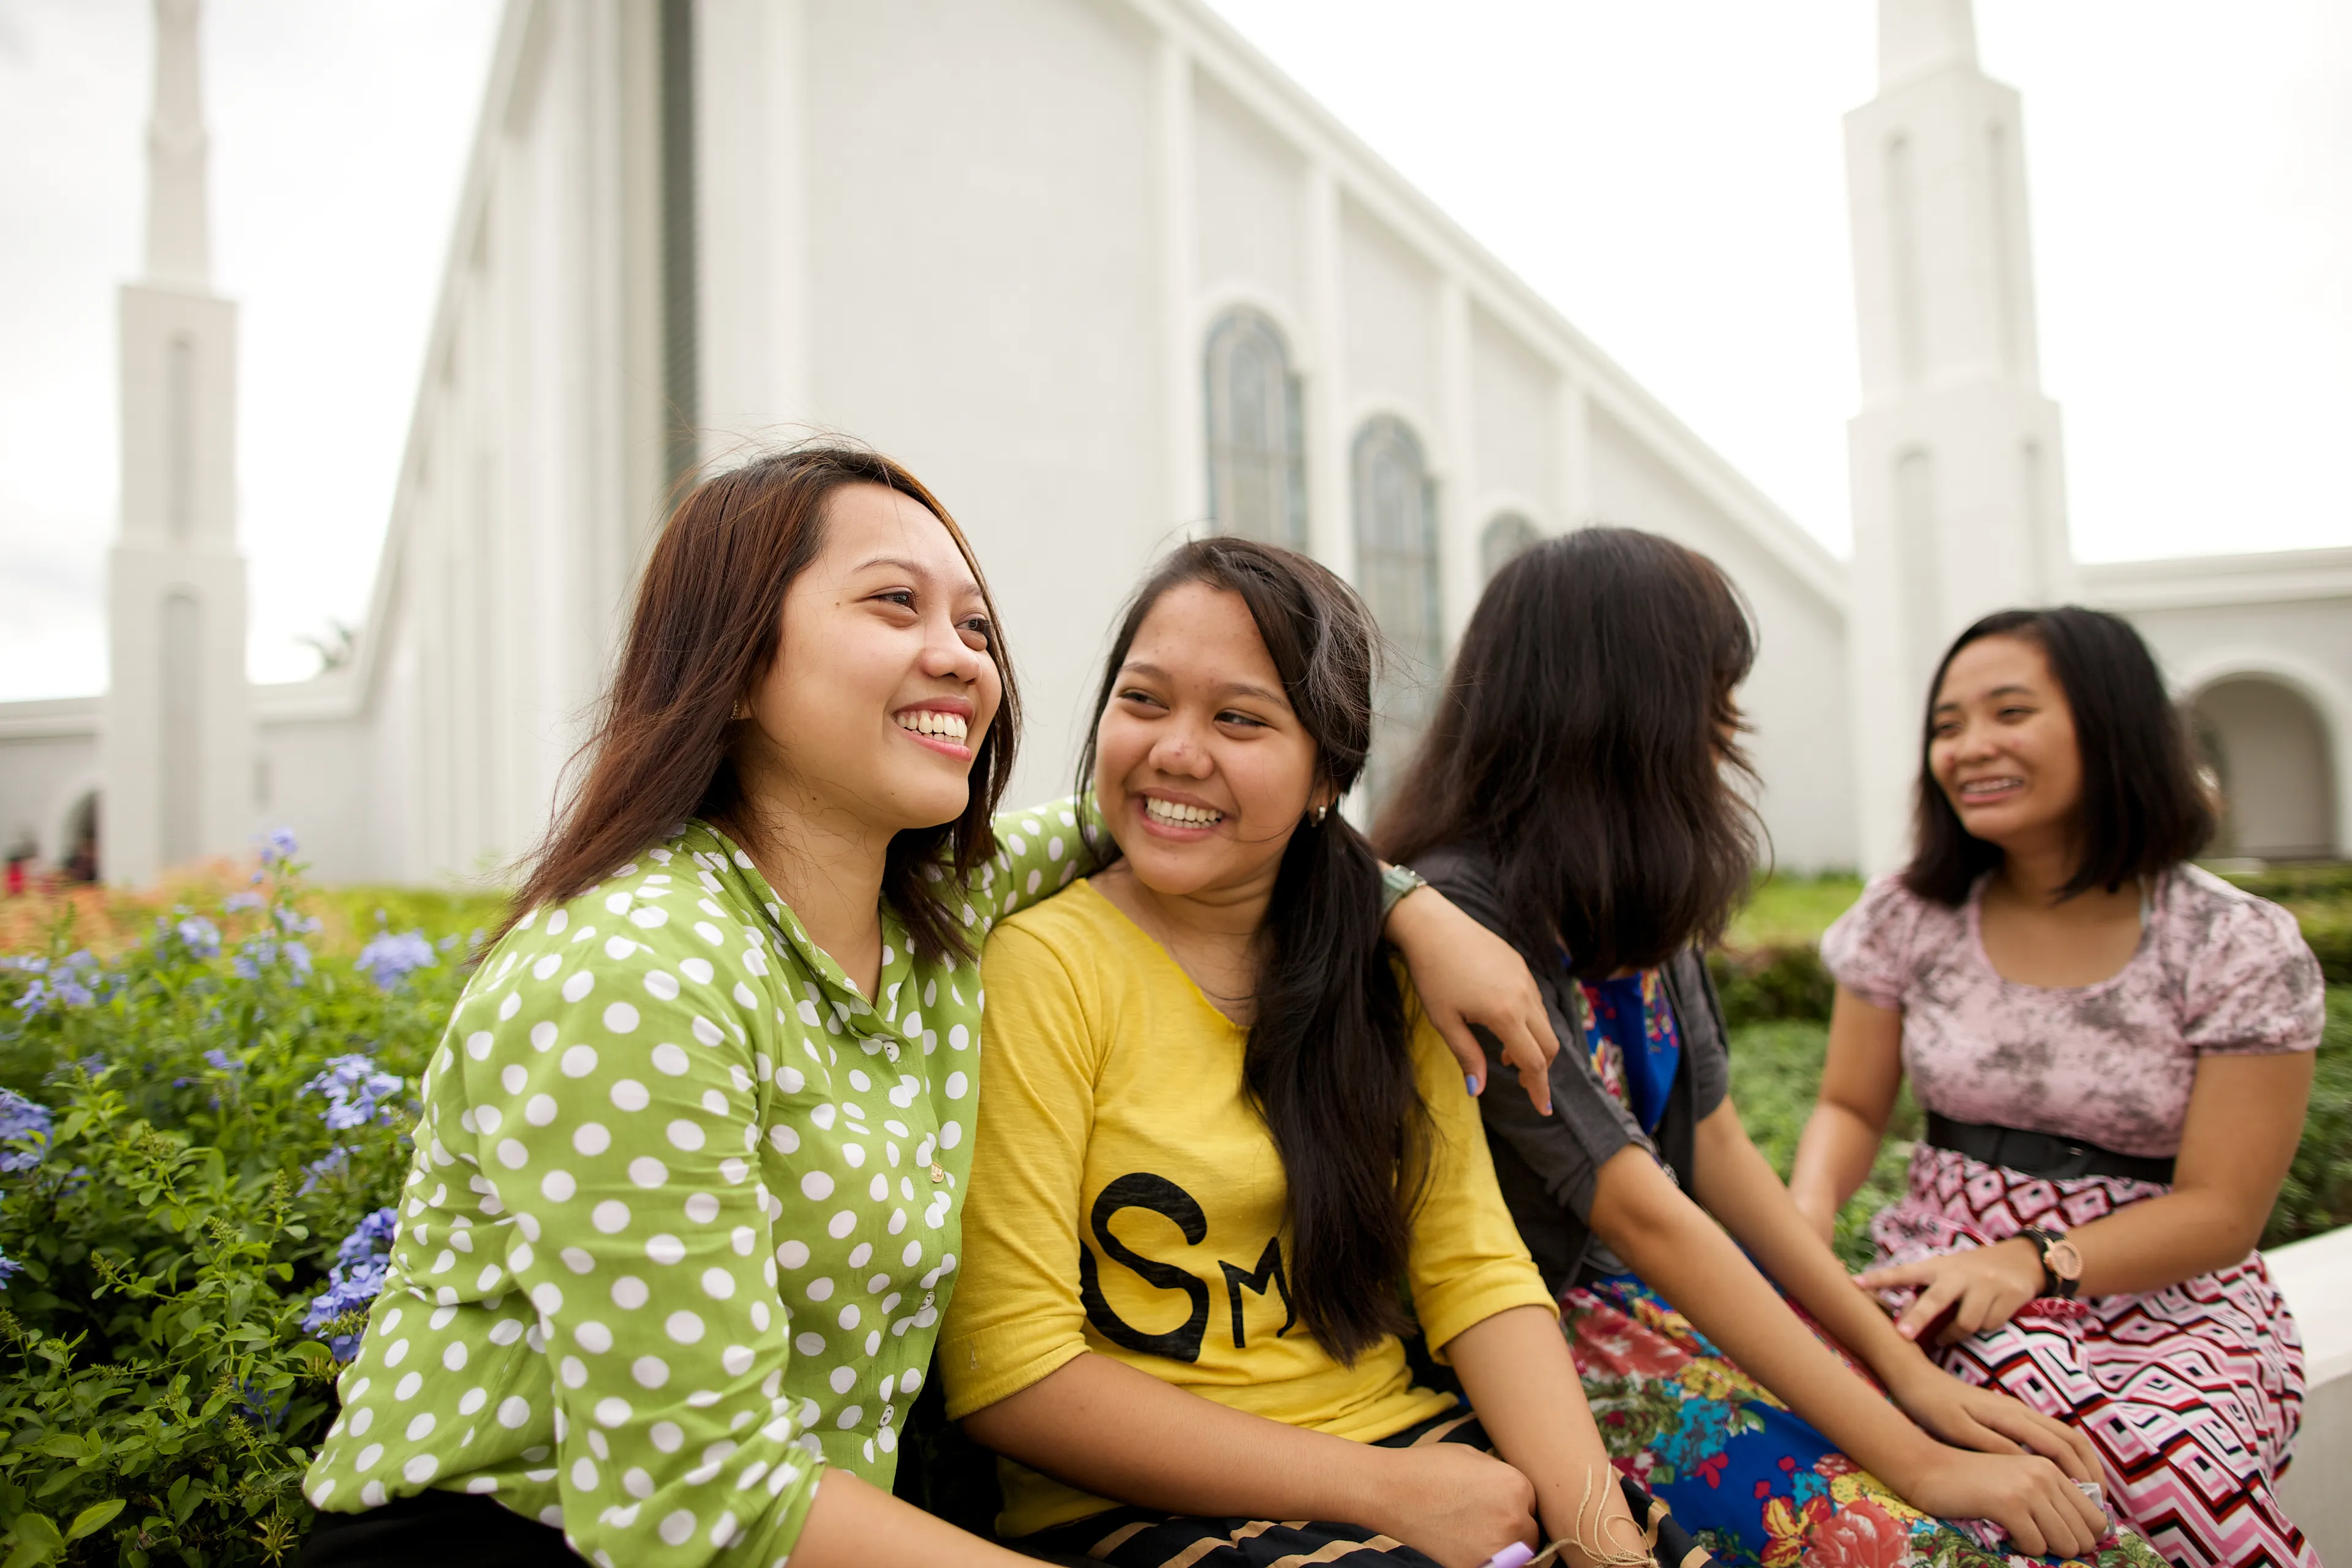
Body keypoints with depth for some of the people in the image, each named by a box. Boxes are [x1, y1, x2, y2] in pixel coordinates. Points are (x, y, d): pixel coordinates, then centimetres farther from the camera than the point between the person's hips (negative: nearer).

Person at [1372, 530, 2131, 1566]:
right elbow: (1642, 1214, -22)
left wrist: (1907, 1367, -1)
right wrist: (1914, 1461, -19)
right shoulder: (1461, 911, -21)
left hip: (1681, 1282, 7)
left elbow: (1717, 1148, 5)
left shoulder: (1633, 894, 6)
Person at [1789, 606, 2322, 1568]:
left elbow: (2221, 1211, -7)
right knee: (2031, 1393, -34)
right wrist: (1805, 1218, -14)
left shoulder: (2244, 950, -6)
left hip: (2167, 1293, 0)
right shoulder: (1907, 917, 1)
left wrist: (2034, 1260, -24)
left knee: (2176, 1463, -33)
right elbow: (1851, 1106, 9)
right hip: (1953, 1265, 1)